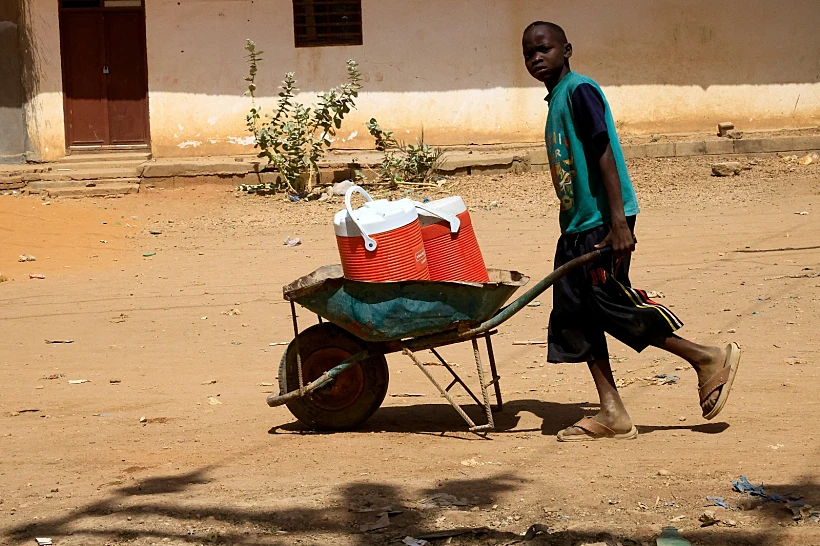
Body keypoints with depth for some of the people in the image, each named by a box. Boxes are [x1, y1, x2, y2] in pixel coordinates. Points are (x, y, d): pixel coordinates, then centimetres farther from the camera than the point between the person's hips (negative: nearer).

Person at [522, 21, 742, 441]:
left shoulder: (579, 91, -11)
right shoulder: (556, 100, 18)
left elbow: (604, 154, -18)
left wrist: (618, 221, -24)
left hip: (602, 222, -10)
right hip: (577, 225, 10)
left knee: (610, 306, -10)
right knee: (575, 316, 6)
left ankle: (709, 359, 3)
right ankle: (611, 413, 9)